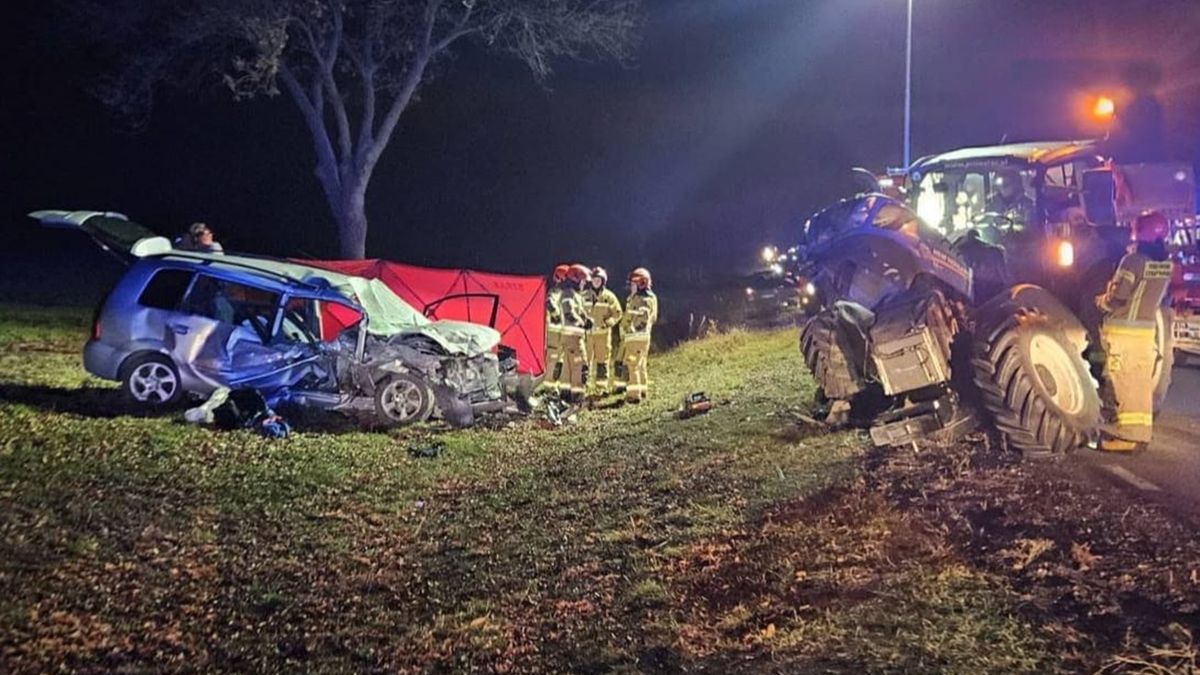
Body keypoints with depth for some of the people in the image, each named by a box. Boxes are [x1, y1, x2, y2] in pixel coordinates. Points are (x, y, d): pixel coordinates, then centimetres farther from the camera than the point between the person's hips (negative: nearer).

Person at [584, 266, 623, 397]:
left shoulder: (609, 296, 2)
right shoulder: (584, 296, 4)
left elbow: (617, 313, 4)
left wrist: (607, 323, -10)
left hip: (603, 333, 0)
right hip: (587, 332, 0)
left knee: (603, 361, 3)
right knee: (585, 360, -2)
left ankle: (602, 388, 9)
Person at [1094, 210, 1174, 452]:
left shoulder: (1133, 261, -16)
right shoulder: (1166, 264, 5)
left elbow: (1117, 298, -17)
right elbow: (1158, 296, 14)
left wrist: (1101, 301, 2)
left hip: (1123, 330, -7)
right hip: (1147, 330, 7)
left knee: (1122, 383, -3)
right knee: (1142, 383, 12)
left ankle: (1124, 436, -3)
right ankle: (1141, 433, 17)